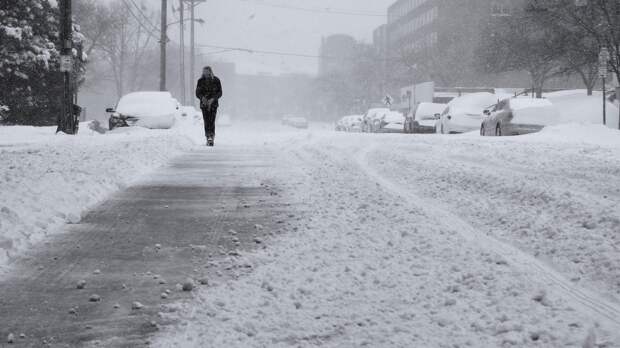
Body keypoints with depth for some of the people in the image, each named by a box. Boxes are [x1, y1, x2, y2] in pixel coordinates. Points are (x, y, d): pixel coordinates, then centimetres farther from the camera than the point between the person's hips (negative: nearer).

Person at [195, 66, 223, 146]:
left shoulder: (216, 80, 0)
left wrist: (213, 99, -15)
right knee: (206, 122, -1)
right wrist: (202, 98, -16)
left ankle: (211, 138, -19)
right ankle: (208, 138, 7)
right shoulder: (201, 81, 3)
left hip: (213, 104, -2)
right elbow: (197, 93, 5)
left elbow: (219, 93, 1)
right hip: (204, 104, 2)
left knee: (212, 122, -14)